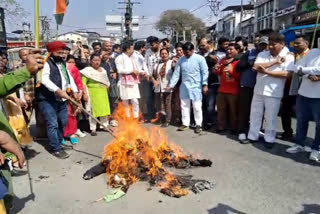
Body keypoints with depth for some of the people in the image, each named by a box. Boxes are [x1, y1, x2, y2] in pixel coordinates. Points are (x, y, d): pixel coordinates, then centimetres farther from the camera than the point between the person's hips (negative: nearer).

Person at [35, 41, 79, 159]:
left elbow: (69, 77, 15)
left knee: (62, 122, 14)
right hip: (47, 100, -8)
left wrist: (74, 90, 0)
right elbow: (44, 79, -24)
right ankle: (56, 149, 0)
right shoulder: (45, 63, -9)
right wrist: (58, 90, -35)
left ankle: (59, 142, 31)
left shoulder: (63, 63, 17)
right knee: (53, 124, -8)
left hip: (61, 99, 8)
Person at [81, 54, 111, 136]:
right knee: (93, 110, -2)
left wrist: (106, 90, 18)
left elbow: (106, 82, 22)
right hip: (92, 93, -5)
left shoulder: (103, 70, 14)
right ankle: (93, 129, 6)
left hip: (103, 93, 5)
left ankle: (105, 125, 22)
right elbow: (83, 83, -10)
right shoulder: (88, 70, -4)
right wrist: (85, 93, -17)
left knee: (105, 110, 8)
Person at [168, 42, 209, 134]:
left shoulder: (200, 58, -5)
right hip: (184, 87, 4)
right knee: (184, 106, 10)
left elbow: (204, 72, -5)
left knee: (197, 107, 0)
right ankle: (185, 124, 22)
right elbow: (176, 73, 8)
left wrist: (205, 84, -11)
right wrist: (171, 85, 3)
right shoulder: (181, 60, 7)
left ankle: (198, 125, 14)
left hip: (196, 87, -4)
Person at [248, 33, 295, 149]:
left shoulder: (288, 57, -3)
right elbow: (255, 67, -12)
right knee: (255, 115, 11)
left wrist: (266, 71, -17)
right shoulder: (262, 54, 5)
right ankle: (252, 136, 24)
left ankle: (269, 139, 21)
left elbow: (286, 74, -16)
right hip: (259, 90, 4)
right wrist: (275, 62, -14)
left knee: (271, 117, 6)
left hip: (274, 92, -3)